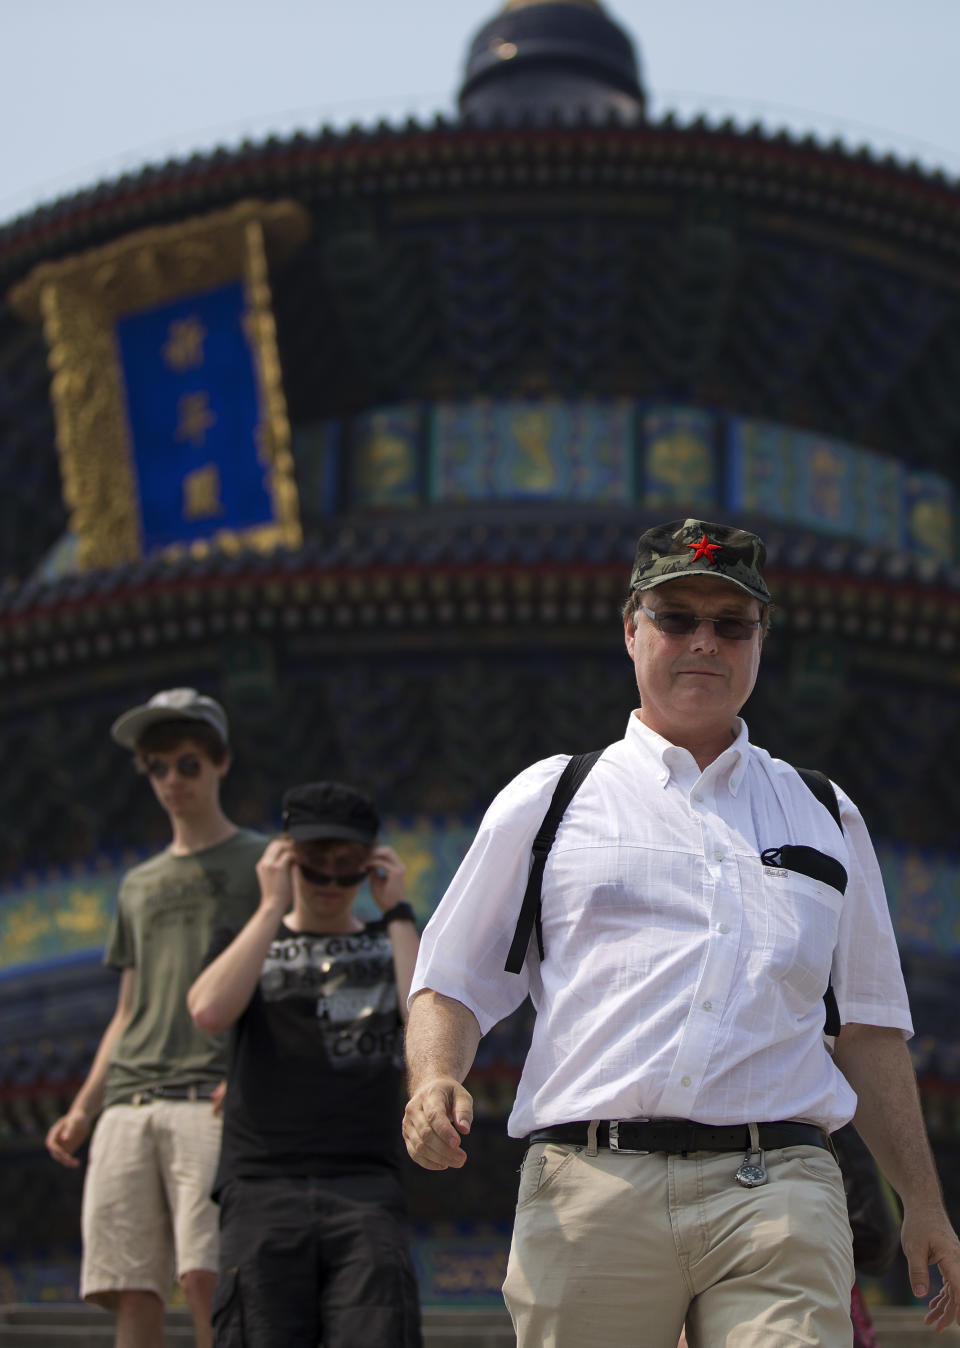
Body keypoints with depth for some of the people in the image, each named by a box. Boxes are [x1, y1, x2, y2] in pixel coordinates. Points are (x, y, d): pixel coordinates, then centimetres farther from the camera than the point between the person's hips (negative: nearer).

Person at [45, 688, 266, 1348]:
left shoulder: (262, 861, 11)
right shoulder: (139, 885, 27)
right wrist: (82, 1109, 15)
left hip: (212, 1101, -5)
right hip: (129, 1106, 5)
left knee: (206, 1276, -19)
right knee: (130, 1292, -4)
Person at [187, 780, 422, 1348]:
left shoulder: (392, 945, 22)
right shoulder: (245, 942, 21)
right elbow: (210, 1012, -4)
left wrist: (397, 911, 4)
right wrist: (274, 906, 1)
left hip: (366, 1192, 0)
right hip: (264, 1189, 0)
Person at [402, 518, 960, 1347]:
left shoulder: (826, 818, 22)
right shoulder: (547, 800, 16)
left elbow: (870, 1028, 23)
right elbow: (452, 985, 14)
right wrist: (436, 1082, -7)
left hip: (779, 1196, 1)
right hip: (590, 1186, -1)